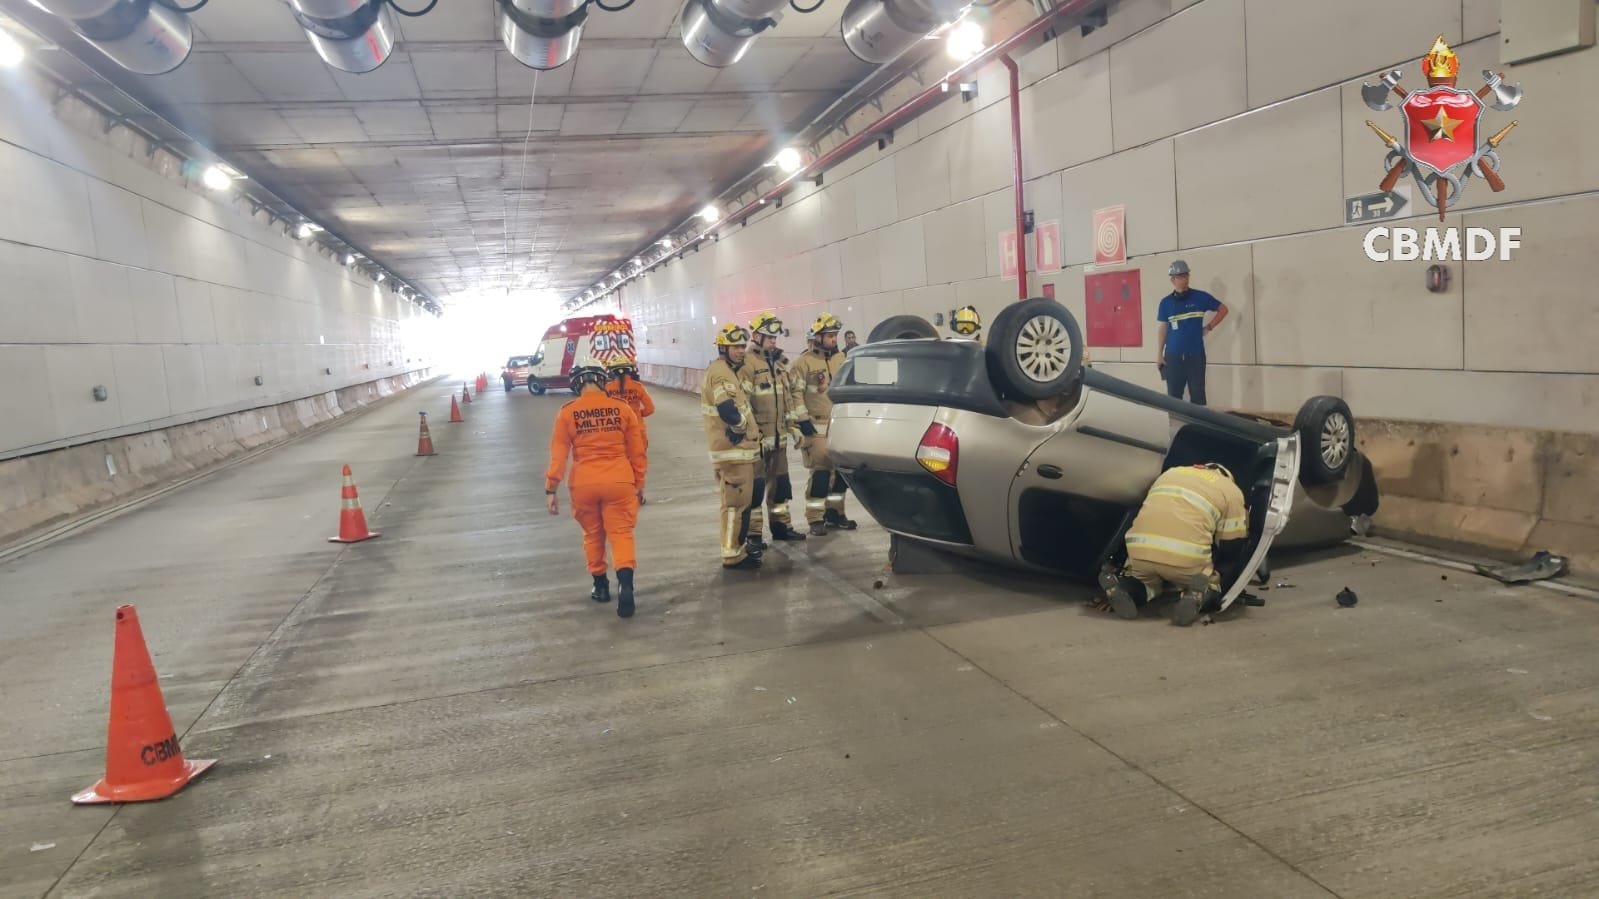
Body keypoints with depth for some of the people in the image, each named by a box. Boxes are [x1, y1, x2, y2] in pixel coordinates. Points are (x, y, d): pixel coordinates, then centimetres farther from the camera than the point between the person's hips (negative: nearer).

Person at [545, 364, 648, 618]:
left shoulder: (567, 413, 1)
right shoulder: (622, 408, 3)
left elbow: (558, 454, 0)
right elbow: (637, 451, 7)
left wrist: (550, 489, 4)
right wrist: (639, 483, 16)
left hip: (584, 483, 1)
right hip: (619, 480, 0)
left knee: (593, 534, 18)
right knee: (621, 532, 2)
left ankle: (601, 586, 28)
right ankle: (625, 582, -19)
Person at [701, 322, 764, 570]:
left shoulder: (734, 370, 18)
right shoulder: (720, 372, -16)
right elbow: (730, 412, -26)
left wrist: (753, 433, 10)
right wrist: (743, 427, -9)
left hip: (740, 447, 11)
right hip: (732, 448, -11)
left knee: (741, 500, 19)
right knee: (736, 502, -7)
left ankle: (739, 546, 30)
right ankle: (732, 555, -3)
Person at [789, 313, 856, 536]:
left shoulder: (840, 358, 11)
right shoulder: (804, 362, -10)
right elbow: (796, 396, -10)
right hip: (817, 427, -6)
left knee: (841, 471, 10)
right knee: (820, 473, -7)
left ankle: (834, 513, 25)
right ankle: (815, 519, 3)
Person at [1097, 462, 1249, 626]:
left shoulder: (1170, 473, 31)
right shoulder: (1231, 490, 20)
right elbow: (1232, 549, 19)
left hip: (1140, 550, 3)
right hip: (1187, 557, -2)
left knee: (1148, 579, 33)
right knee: (1210, 584, 28)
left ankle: (1124, 589, -2)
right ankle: (1196, 596, -7)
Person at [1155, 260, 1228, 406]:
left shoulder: (1200, 297, -1)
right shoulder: (1166, 302, 2)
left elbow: (1223, 309, 12)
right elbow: (1163, 329, 8)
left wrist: (1209, 327, 5)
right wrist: (1159, 354, 6)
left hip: (1196, 355, -1)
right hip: (1173, 356, 1)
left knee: (1197, 394, 2)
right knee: (1173, 395, 5)